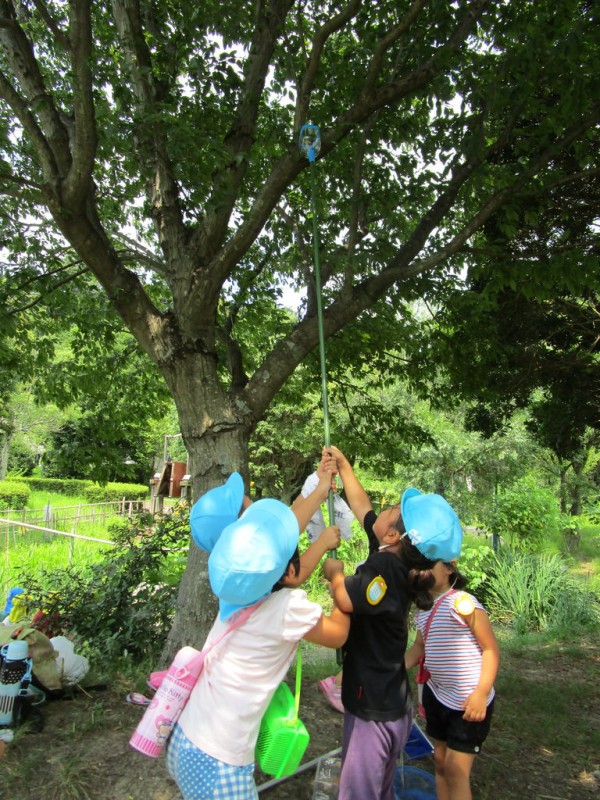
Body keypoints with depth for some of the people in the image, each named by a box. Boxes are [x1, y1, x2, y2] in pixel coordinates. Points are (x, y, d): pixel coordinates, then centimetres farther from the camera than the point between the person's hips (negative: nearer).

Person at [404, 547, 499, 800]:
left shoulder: (462, 601, -19)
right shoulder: (423, 608, 5)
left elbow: (491, 649, -17)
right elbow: (418, 648, 14)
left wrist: (480, 693, -25)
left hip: (469, 702, -7)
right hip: (437, 696, 7)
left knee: (456, 769, 0)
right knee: (441, 762, 17)